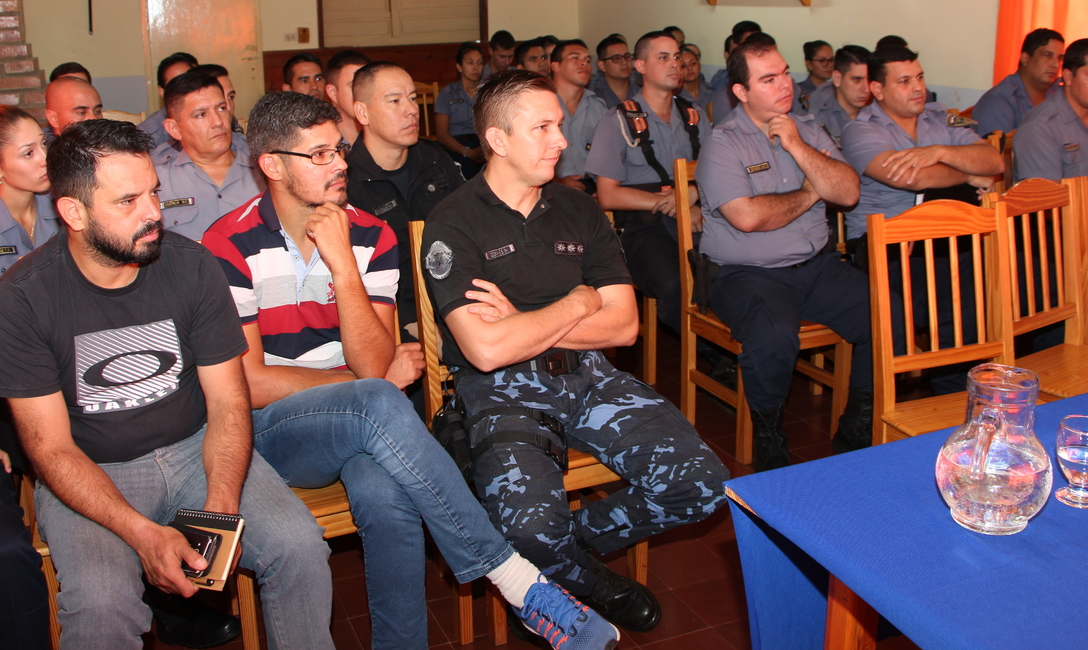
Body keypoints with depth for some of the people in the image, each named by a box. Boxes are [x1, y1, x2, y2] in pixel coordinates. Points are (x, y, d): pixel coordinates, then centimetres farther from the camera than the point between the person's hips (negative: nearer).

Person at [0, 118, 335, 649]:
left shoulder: (191, 265, -6)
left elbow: (227, 401, -4)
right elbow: (51, 448, -12)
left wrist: (221, 508, -22)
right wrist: (142, 533, -27)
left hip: (194, 448, 2)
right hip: (89, 475, -2)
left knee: (299, 547, -21)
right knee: (100, 605, -30)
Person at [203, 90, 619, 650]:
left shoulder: (370, 237, 2)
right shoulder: (230, 247, -8)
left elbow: (371, 364, -9)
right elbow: (251, 385, -10)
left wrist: (343, 264, -19)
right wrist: (377, 384, -5)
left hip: (359, 421, 3)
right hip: (271, 431, -2)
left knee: (384, 493, -35)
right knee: (379, 404, -34)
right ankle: (522, 586, -27)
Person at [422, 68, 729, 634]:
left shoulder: (579, 211, 11)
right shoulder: (453, 225, -6)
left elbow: (624, 325, 4)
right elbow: (486, 350, -19)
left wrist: (521, 322, -9)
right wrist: (578, 303, -6)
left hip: (587, 376, 5)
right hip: (502, 392, -4)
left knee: (702, 482, -14)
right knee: (528, 526, -32)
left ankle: (575, 540, 13)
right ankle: (590, 583, 6)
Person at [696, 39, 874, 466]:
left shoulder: (809, 130, 14)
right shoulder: (723, 144, -4)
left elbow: (848, 193, 2)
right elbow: (747, 216, -19)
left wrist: (797, 147, -8)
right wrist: (808, 194, -2)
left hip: (818, 265, 6)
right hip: (748, 273, -5)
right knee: (773, 339, -35)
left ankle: (856, 436, 6)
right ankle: (768, 441, -7)